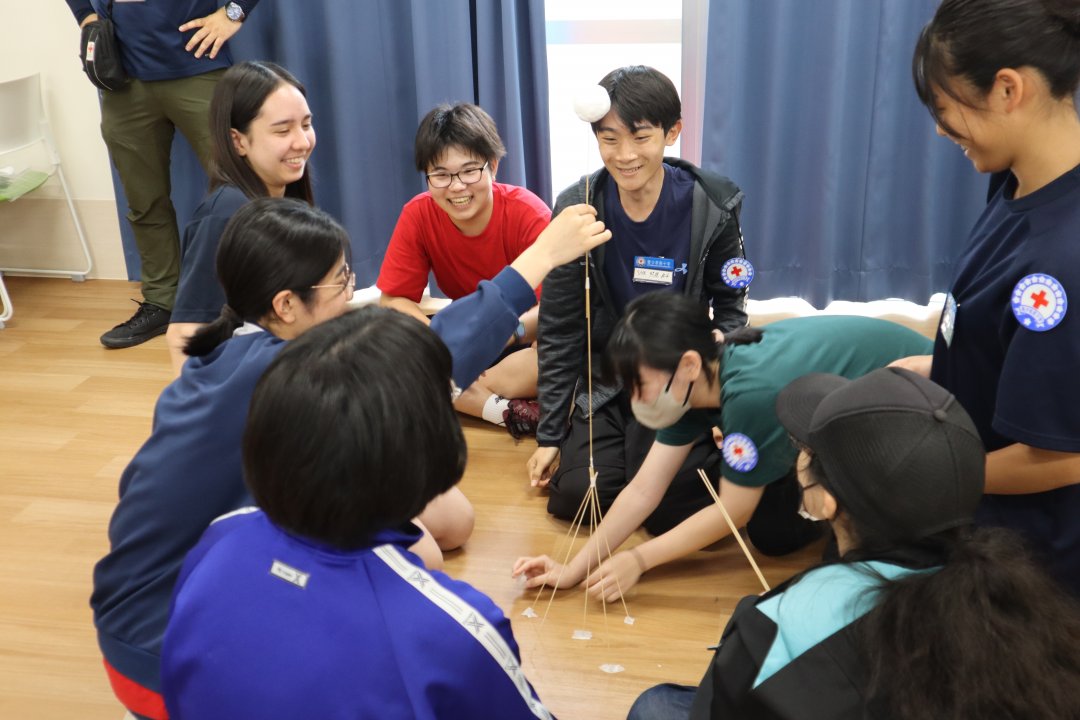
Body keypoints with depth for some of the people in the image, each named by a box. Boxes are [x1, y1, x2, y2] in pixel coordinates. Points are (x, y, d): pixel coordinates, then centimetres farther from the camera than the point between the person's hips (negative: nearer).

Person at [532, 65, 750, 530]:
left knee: (667, 506, -18)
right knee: (575, 495, -16)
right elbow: (559, 331, -4)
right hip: (606, 382, 2)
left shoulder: (713, 207, -13)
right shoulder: (576, 210, -11)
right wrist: (550, 434, -2)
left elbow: (729, 308, 1)